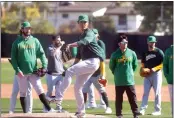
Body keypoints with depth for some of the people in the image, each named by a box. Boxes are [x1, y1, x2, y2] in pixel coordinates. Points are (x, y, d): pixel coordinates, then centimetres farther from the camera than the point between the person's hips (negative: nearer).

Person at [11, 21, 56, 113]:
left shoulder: (35, 41, 9)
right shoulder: (17, 42, 2)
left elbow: (41, 54, 6)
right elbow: (13, 58, -2)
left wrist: (44, 66, -7)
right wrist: (17, 70, -13)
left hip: (33, 72, 1)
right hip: (21, 73, -1)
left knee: (40, 90, -8)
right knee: (23, 93, 4)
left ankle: (49, 109, -13)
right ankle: (25, 113, 10)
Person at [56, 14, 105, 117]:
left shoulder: (89, 33, -5)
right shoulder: (81, 36, 23)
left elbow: (84, 42, -29)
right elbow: (79, 54, 28)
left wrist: (70, 45, -44)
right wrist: (73, 66, 18)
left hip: (92, 61, -10)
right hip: (87, 63, 10)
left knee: (69, 71, -23)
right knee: (77, 87, 9)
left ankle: (59, 98, -28)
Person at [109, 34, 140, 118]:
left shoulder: (132, 53, 2)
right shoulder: (115, 54, -2)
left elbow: (135, 65, 14)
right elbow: (111, 66, 9)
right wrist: (117, 74, 10)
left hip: (130, 80, 1)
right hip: (119, 81, -1)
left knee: (133, 98, 1)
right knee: (119, 99, 4)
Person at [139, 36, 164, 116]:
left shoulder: (159, 52, -3)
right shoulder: (145, 53, 11)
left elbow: (163, 63, -6)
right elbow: (143, 64, 20)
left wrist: (155, 68, -18)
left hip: (156, 73, -4)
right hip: (147, 74, 4)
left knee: (157, 92, -1)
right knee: (145, 92, -1)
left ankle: (158, 110, 4)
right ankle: (142, 109, -3)